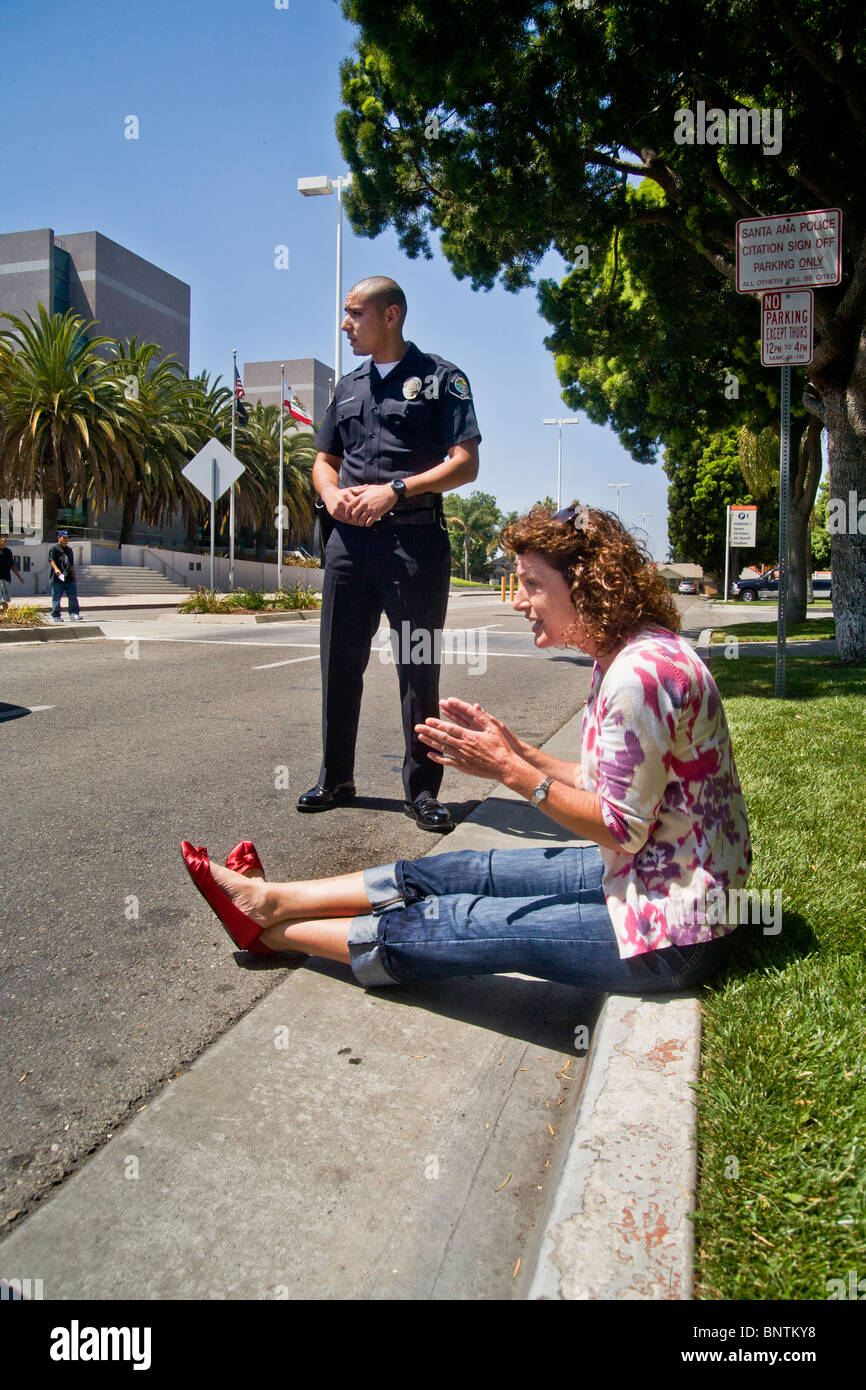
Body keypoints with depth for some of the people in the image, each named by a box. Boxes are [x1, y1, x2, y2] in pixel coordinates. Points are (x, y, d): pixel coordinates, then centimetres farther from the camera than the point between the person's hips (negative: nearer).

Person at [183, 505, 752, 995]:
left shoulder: (641, 674, -26)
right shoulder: (622, 657, 7)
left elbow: (622, 829, -22)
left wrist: (511, 771, -17)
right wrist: (514, 750, -2)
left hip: (673, 932, -9)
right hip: (649, 875, 9)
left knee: (458, 921, -4)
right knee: (461, 871, 7)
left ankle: (274, 931, 14)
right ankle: (271, 899, 18)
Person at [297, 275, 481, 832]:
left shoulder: (441, 377, 3)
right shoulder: (348, 386, 20)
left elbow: (465, 462, -6)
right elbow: (325, 460, 25)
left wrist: (396, 490, -16)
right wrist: (333, 494, 1)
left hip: (414, 540, -5)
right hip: (349, 539, 6)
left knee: (419, 666, -1)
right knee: (340, 662, 8)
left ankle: (422, 789, 8)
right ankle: (336, 778, 20)